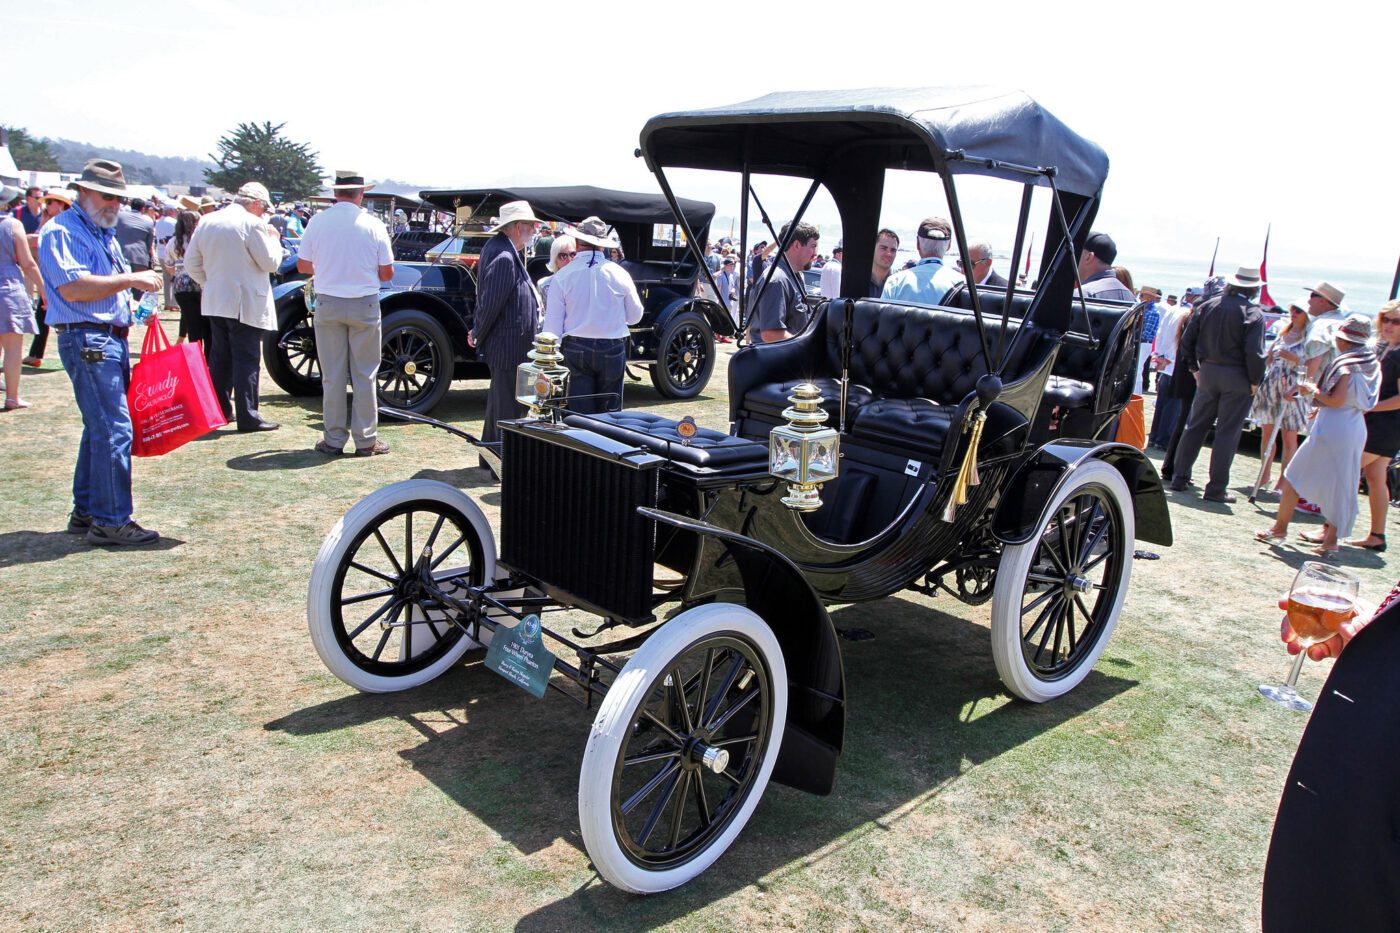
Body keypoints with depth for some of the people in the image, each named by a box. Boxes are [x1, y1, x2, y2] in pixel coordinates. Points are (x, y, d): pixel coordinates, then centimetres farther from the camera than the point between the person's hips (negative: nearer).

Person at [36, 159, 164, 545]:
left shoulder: (105, 233, 21)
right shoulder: (61, 231, -8)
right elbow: (72, 287, -20)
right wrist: (130, 279, -18)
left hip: (112, 338, 10)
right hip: (86, 340, -10)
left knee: (100, 427, 13)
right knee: (113, 429, -12)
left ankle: (86, 511, 22)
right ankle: (111, 521, -8)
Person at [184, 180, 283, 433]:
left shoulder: (206, 221, 9)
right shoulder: (252, 224, -14)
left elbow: (192, 264, 10)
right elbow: (271, 263, -9)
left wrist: (210, 284, 18)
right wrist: (273, 238, 6)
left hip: (215, 302, 7)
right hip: (246, 304, -7)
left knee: (220, 358, 15)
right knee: (247, 361, -3)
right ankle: (248, 416, -2)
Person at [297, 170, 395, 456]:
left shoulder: (317, 221, -3)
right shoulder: (373, 225, -7)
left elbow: (303, 265, 4)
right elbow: (386, 273, -3)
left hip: (327, 304, 1)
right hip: (364, 305, -1)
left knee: (332, 375, 8)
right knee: (364, 375, 6)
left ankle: (333, 439, 14)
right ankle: (366, 440, 10)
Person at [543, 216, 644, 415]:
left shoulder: (563, 275, -5)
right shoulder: (618, 273, -3)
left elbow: (552, 323, -4)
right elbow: (635, 316, 7)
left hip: (576, 349, 0)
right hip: (612, 349, 1)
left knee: (580, 413, 4)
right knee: (609, 413, 10)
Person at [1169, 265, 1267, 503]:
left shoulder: (1207, 306, 5)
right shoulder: (1253, 313, -10)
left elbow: (1187, 341, 5)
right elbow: (1254, 353, -18)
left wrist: (1196, 368, 13)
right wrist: (1254, 381, -6)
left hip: (1208, 371, 5)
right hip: (1236, 377, -4)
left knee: (1195, 426, 14)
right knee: (1227, 432, 0)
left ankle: (1179, 478, 17)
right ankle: (1216, 488, 2)